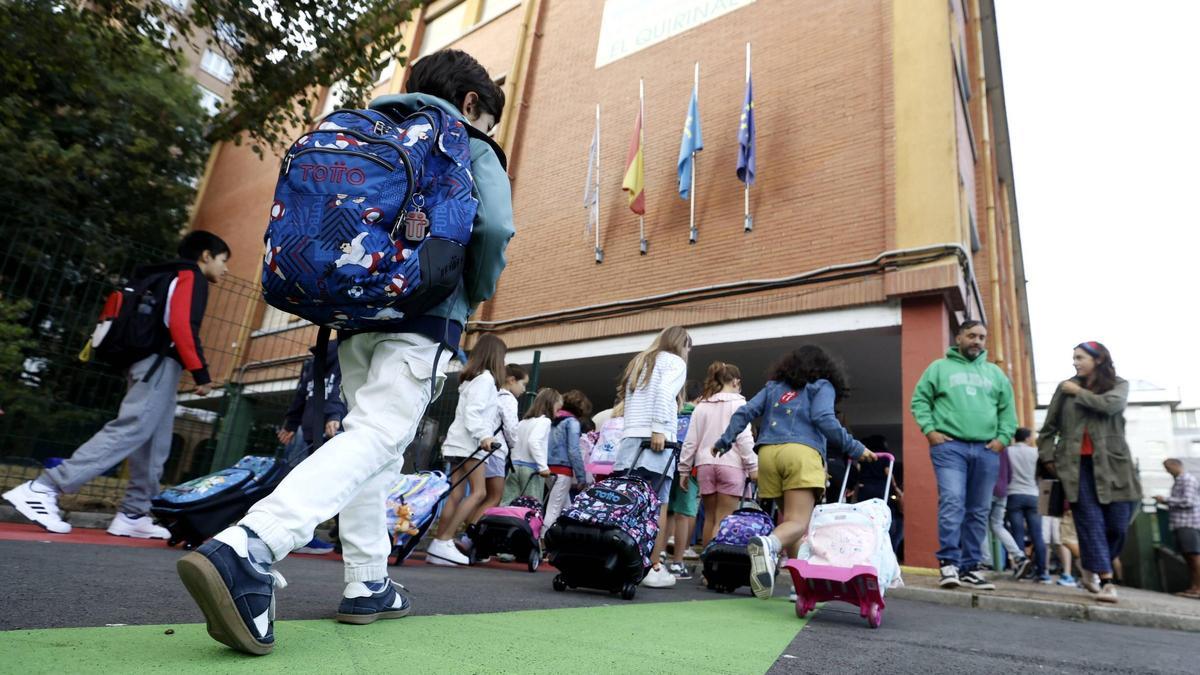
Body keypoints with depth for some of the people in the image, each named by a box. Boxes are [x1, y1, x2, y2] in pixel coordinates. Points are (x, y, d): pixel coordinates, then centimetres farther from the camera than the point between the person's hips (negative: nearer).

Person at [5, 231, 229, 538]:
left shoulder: (171, 277, 28)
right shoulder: (192, 277, 0)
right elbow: (182, 325, -16)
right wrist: (200, 372, -17)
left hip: (154, 365, 10)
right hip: (161, 363, -10)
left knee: (155, 445, 7)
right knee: (127, 432, -17)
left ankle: (133, 514, 6)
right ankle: (41, 489, -20)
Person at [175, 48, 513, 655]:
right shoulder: (472, 149, 6)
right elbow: (495, 225, -13)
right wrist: (479, 291, 3)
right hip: (425, 316, -7)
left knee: (378, 447, 12)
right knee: (374, 438, -15)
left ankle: (367, 585, 15)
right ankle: (247, 549, -32)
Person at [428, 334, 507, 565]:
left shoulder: (471, 378, 22)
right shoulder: (485, 378, -6)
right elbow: (472, 413, -17)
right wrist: (484, 436, -28)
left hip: (461, 442, 9)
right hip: (469, 443, -9)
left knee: (457, 495, 2)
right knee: (478, 492, -11)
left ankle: (438, 545, -2)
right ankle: (444, 543, -14)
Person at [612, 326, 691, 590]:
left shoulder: (638, 362, 29)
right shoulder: (675, 362, 8)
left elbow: (629, 403, 18)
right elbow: (665, 392, -11)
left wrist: (633, 433, 11)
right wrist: (659, 428, -17)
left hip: (629, 441, 6)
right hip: (657, 441, -6)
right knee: (658, 507, -4)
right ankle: (653, 568, -5)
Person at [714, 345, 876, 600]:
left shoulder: (773, 386, 27)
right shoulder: (822, 386, 17)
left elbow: (744, 413, 17)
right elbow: (823, 419, 0)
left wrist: (725, 441, 21)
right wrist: (854, 449, 6)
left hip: (768, 453, 4)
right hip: (801, 453, -4)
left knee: (786, 519, 9)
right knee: (798, 522, -12)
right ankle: (768, 544, -42)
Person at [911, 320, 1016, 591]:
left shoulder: (995, 373, 19)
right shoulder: (939, 368, 9)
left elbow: (1008, 408, 18)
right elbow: (920, 400, 5)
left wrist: (1003, 437, 4)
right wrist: (930, 430, -7)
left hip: (986, 450, 4)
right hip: (950, 446, -4)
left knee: (979, 510, 5)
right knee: (952, 502, -16)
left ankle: (969, 567, 12)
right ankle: (949, 562, -11)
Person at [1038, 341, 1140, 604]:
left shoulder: (1119, 385, 9)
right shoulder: (1065, 388, 11)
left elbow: (1109, 405, -16)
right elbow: (1049, 427, 13)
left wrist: (1079, 392, -4)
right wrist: (1047, 456, 7)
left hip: (1111, 464, 0)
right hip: (1077, 464, 0)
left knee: (1117, 526, 2)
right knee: (1091, 523, -7)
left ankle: (1090, 566, 24)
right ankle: (1106, 581, -5)